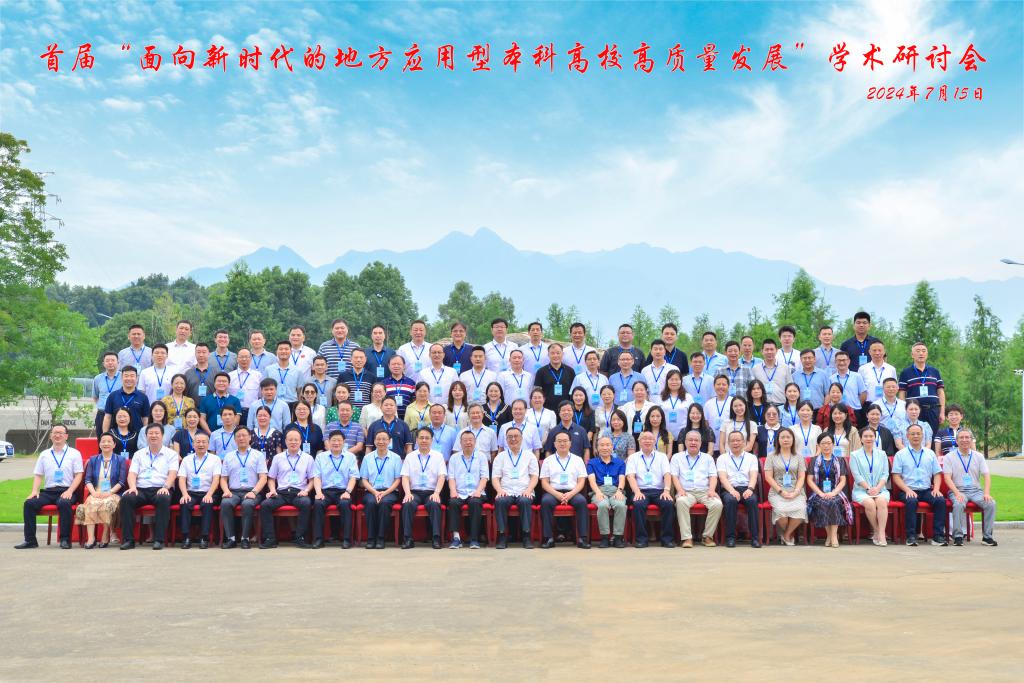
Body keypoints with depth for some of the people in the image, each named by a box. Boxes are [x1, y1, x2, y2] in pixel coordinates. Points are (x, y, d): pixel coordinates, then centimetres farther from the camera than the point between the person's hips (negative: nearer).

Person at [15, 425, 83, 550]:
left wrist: (70, 491, -12)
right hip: (48, 491, 4)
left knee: (64, 503, -36)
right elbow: (38, 475, 16)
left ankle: (65, 539, -28)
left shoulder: (74, 453, 10)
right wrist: (34, 491, -2)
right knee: (29, 503, -23)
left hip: (66, 491, -4)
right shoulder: (44, 454, 20)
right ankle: (30, 540, -17)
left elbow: (79, 475, 2)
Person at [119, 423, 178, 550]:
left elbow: (172, 473, -1)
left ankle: (159, 539, -34)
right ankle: (128, 539, -26)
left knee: (163, 499, -37)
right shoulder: (139, 454, 22)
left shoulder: (171, 454, 13)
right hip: (141, 489, 3)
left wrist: (165, 487, -21)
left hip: (161, 490, -2)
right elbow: (132, 473, 10)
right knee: (126, 498, -29)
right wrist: (132, 487, -11)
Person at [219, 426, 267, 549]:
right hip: (233, 492, 2)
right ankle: (230, 538, -26)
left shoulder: (258, 455, 12)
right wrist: (226, 491, -5)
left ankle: (245, 538, -25)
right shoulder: (229, 456, 20)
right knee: (225, 503, -31)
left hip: (252, 492, -2)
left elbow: (263, 478, 3)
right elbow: (223, 478, 16)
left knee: (247, 504, -35)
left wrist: (254, 492, -13)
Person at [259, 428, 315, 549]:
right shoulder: (278, 457, 17)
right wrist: (272, 490, -1)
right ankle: (270, 538, -20)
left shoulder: (308, 458, 13)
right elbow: (271, 478, 18)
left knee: (306, 503, -36)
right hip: (281, 492, 2)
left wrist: (306, 490, -7)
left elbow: (312, 479, 11)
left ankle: (300, 538, -25)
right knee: (264, 505, -27)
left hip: (299, 493, -2)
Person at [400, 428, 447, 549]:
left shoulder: (438, 456, 11)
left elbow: (441, 477, 1)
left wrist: (436, 493, -15)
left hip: (432, 492, -1)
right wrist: (407, 493, -14)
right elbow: (405, 477, 4)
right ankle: (408, 539, -28)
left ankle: (436, 538, -31)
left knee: (434, 504, -33)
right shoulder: (410, 457, 13)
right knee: (407, 504, -31)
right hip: (414, 492, 1)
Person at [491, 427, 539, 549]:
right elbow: (495, 477, 10)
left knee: (525, 501, -36)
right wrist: (500, 490, -10)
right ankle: (502, 536, -29)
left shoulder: (529, 455, 19)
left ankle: (526, 536, -31)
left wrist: (529, 490, -9)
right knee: (500, 501, -34)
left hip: (524, 493, 0)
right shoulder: (500, 456, 20)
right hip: (506, 493, 1)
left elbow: (535, 476, 10)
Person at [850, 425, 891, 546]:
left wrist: (877, 488, -10)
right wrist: (868, 488, -14)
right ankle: (876, 530, -16)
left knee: (882, 501, -32)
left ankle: (881, 534, -32)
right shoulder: (855, 455, 9)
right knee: (869, 503, -32)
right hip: (861, 490, -1)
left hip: (880, 489, 1)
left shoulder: (881, 454, 16)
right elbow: (857, 476, -2)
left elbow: (885, 475, 7)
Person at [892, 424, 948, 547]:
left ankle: (938, 536, -21)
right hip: (908, 490, -3)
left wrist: (936, 488, -4)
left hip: (927, 490, 3)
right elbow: (896, 477, 1)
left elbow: (937, 474, 15)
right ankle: (911, 536, -29)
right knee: (911, 501, -35)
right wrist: (907, 490, -14)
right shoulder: (900, 454, 8)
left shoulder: (930, 453, 18)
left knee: (941, 500, -27)